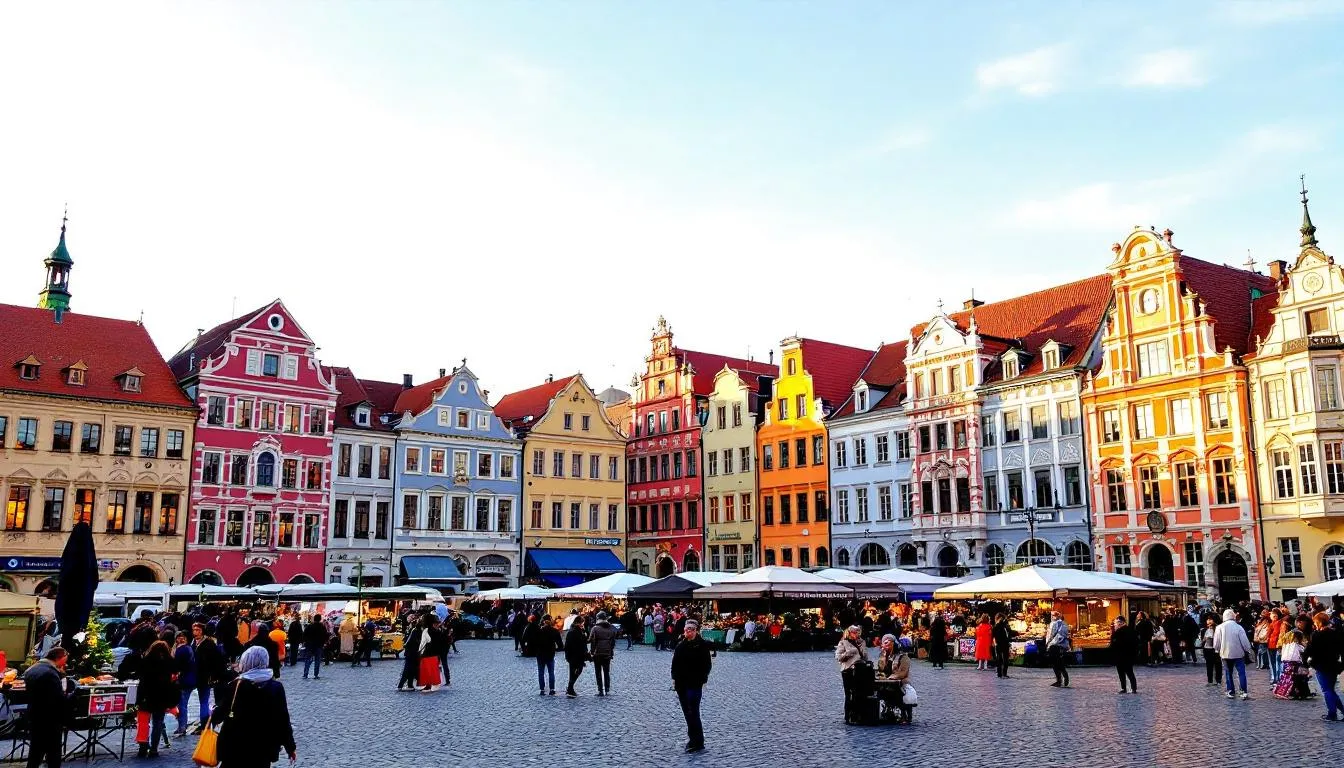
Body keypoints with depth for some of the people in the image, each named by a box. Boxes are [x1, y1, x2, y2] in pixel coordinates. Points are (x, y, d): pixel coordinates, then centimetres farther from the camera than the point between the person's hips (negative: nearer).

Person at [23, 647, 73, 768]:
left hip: (34, 720, 9)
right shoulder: (50, 673, -24)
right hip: (50, 723, -9)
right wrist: (72, 694, -8)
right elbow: (60, 700, -27)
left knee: (34, 754, 18)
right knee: (53, 757, 3)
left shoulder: (31, 670, 7)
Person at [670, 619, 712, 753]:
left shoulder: (702, 645, -5)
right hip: (681, 684, 6)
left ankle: (697, 742, -3)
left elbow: (707, 664, -6)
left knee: (693, 712, -9)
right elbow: (675, 664, 14)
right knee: (687, 713, 11)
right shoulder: (680, 646, 10)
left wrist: (702, 679, -11)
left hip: (695, 684, -6)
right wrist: (674, 679, 7)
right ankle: (693, 739, 22)